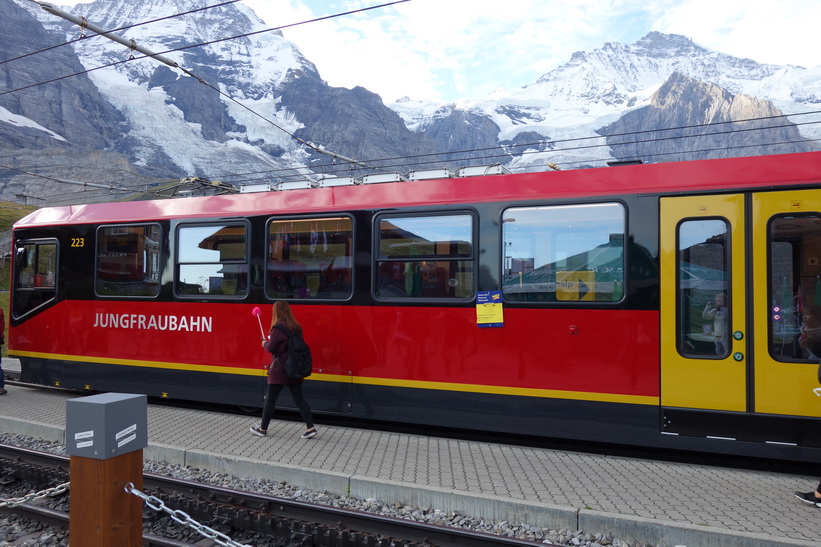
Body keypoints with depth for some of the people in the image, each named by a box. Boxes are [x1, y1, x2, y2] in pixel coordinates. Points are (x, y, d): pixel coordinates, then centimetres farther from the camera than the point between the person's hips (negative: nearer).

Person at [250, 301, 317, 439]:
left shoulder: (278, 327, -14)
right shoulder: (296, 327, 6)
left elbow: (271, 348, -13)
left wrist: (265, 343, 10)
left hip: (279, 369, -6)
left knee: (270, 399, 8)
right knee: (299, 399, 7)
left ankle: (263, 428, 20)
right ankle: (311, 427, 1)